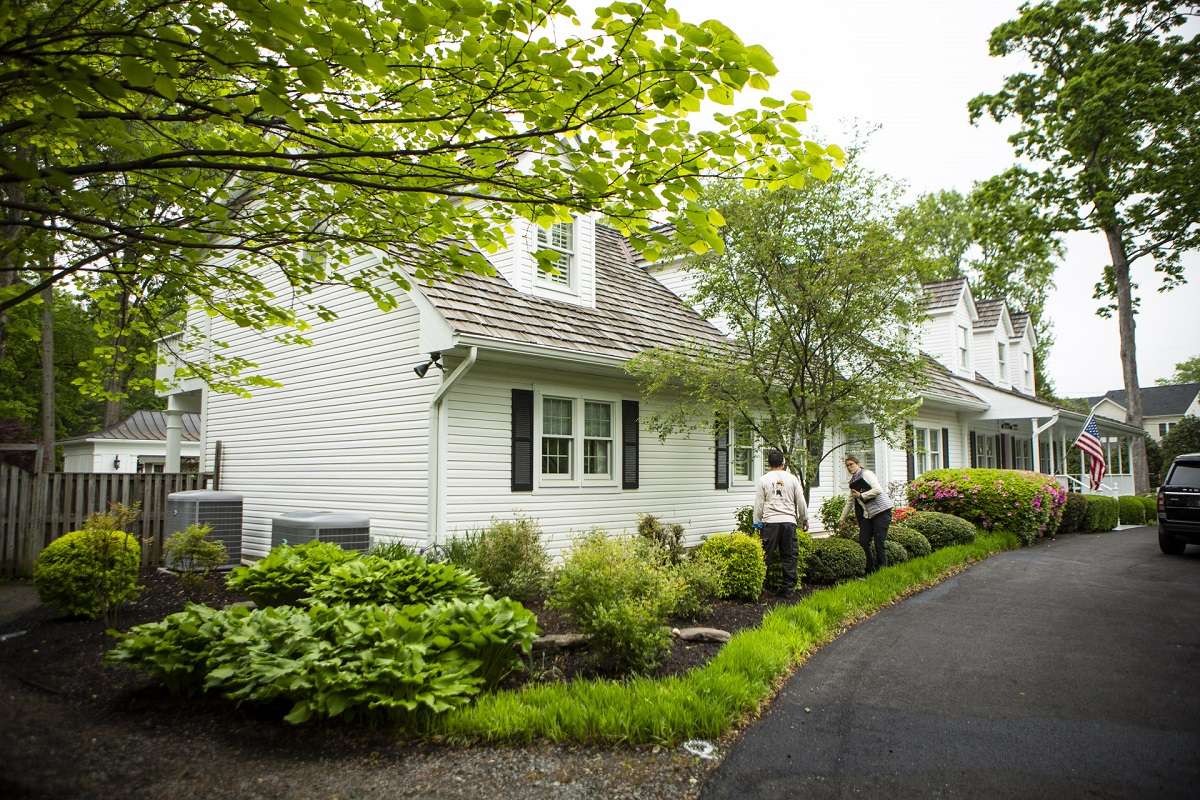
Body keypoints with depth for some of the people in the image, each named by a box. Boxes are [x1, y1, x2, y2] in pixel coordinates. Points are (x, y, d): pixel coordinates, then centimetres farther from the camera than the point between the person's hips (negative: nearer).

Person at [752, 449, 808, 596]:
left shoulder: (763, 480, 3)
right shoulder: (792, 478, 6)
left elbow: (758, 504, 4)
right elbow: (801, 502, 10)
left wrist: (757, 523, 11)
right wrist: (804, 519, 22)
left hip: (770, 522, -1)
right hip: (789, 521, 1)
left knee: (764, 556, 1)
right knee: (789, 557, 8)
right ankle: (788, 588, 9)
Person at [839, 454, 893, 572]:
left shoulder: (866, 474, -6)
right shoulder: (852, 481, 16)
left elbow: (878, 490, -20)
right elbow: (850, 501, 26)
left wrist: (861, 495, -14)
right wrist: (842, 518, 29)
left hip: (881, 511, -8)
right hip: (867, 514, 8)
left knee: (879, 542, -7)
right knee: (863, 541, 2)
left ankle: (882, 570, 3)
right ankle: (870, 569, 14)